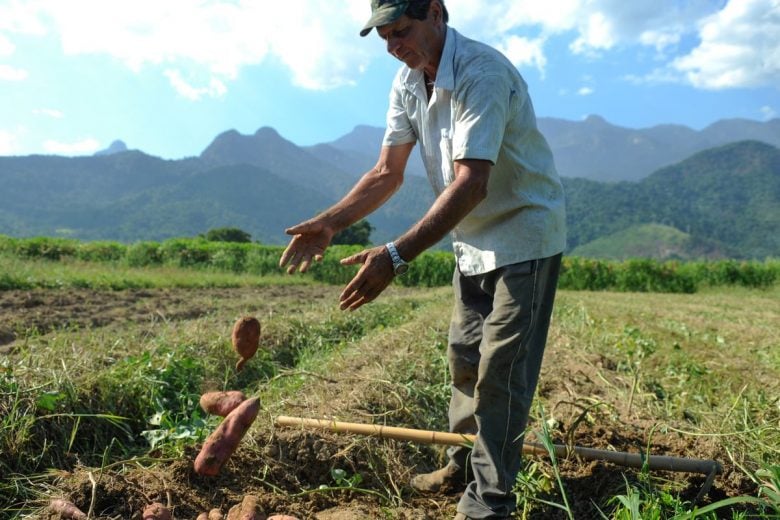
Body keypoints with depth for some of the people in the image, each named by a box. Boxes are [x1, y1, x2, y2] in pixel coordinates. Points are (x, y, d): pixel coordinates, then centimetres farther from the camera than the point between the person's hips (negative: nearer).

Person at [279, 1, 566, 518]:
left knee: (501, 369, -5)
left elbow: (470, 185, -35)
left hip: (524, 236, -8)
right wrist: (329, 222, -13)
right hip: (473, 242, 8)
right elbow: (387, 173, 0)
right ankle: (467, 460, 35)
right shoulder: (408, 81, 1)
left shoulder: (482, 72, -25)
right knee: (463, 355, 16)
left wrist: (396, 256, -42)